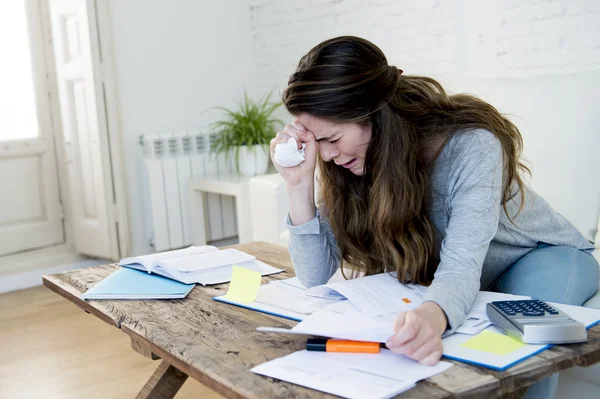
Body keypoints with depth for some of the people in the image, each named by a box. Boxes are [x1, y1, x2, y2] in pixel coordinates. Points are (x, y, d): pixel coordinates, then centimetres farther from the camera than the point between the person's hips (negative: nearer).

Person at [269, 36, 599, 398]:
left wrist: (432, 317, -64)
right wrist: (299, 183, -31)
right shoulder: (357, 162, -17)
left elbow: (461, 265, -41)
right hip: (439, 278, 4)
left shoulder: (471, 147, -32)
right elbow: (316, 277, -18)